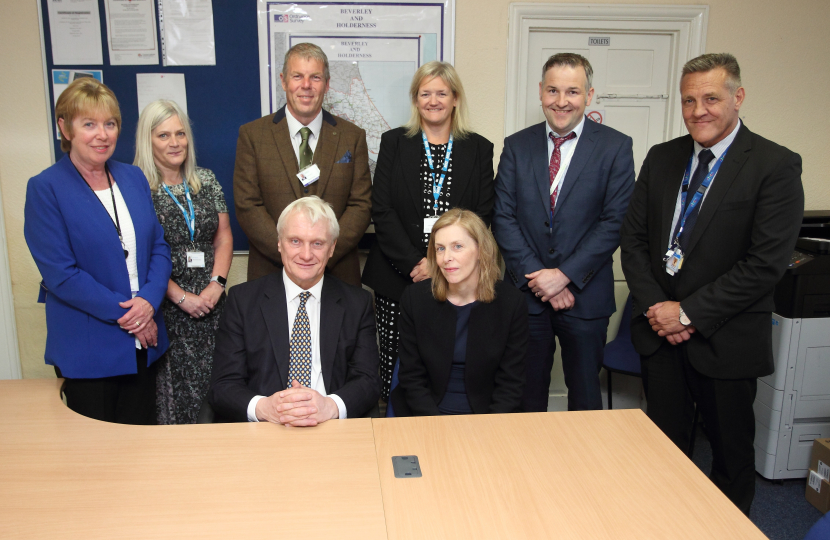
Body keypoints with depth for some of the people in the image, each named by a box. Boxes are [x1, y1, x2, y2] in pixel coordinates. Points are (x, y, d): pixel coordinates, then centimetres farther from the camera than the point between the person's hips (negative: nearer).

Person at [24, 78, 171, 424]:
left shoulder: (134, 178, 7)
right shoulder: (45, 188, -8)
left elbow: (159, 246, 5)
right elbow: (60, 273, -14)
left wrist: (148, 300, -12)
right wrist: (124, 313, -16)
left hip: (144, 343, 5)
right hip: (86, 350, -4)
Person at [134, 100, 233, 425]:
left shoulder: (206, 180, 9)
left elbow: (224, 238, 9)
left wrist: (216, 284, -5)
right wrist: (181, 297, -12)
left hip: (211, 301, 4)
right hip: (165, 307, -4)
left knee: (214, 382, 4)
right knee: (175, 387, 0)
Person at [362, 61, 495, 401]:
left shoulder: (479, 149, 9)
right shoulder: (394, 143, 8)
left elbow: (483, 216, 3)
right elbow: (382, 211, 1)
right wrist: (414, 264, -10)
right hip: (397, 278, 0)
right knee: (395, 360, 0)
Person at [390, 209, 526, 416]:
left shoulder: (512, 303, -4)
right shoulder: (414, 298, -2)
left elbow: (510, 384, -1)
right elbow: (411, 377, -1)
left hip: (486, 415, 0)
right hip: (426, 414, 0)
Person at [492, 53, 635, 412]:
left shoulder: (616, 147, -2)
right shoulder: (517, 146, 4)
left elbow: (615, 222, -8)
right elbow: (503, 218, -1)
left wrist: (565, 274, -15)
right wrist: (538, 276, -10)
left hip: (586, 295, -1)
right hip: (526, 293, 2)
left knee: (585, 396, 13)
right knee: (527, 395, 14)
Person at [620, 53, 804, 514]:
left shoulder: (776, 166, -10)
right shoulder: (662, 158, 5)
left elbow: (766, 263, -16)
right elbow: (634, 238, 5)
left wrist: (689, 313, -17)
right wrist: (656, 307, -8)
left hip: (725, 339, -3)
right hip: (661, 333, 4)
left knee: (732, 450, 14)